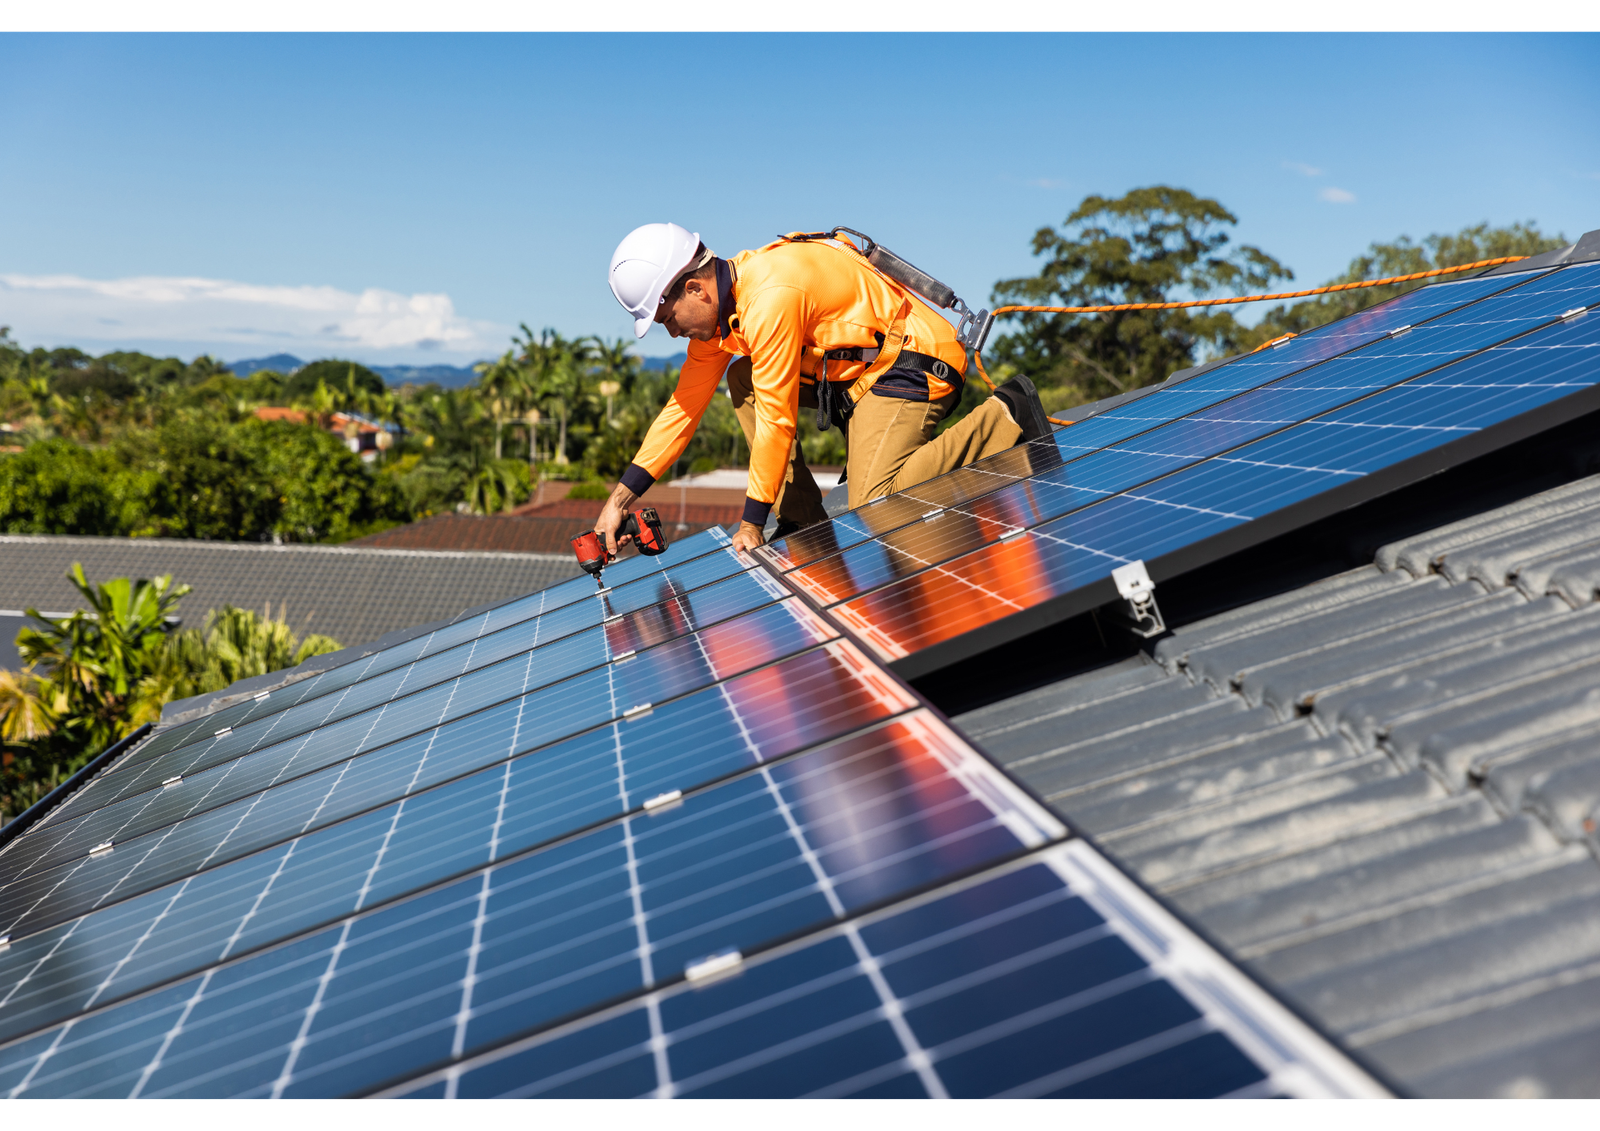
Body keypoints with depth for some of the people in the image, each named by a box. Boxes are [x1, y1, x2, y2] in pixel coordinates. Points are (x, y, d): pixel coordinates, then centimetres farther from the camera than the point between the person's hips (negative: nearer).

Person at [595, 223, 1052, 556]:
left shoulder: (770, 297, -26)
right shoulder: (720, 303, 4)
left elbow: (776, 419, -23)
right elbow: (684, 407, 8)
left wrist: (751, 525, -14)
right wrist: (620, 499, 5)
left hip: (913, 363, -10)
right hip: (858, 366, 10)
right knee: (743, 380, 2)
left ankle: (1005, 418, -9)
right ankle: (803, 520, 1)